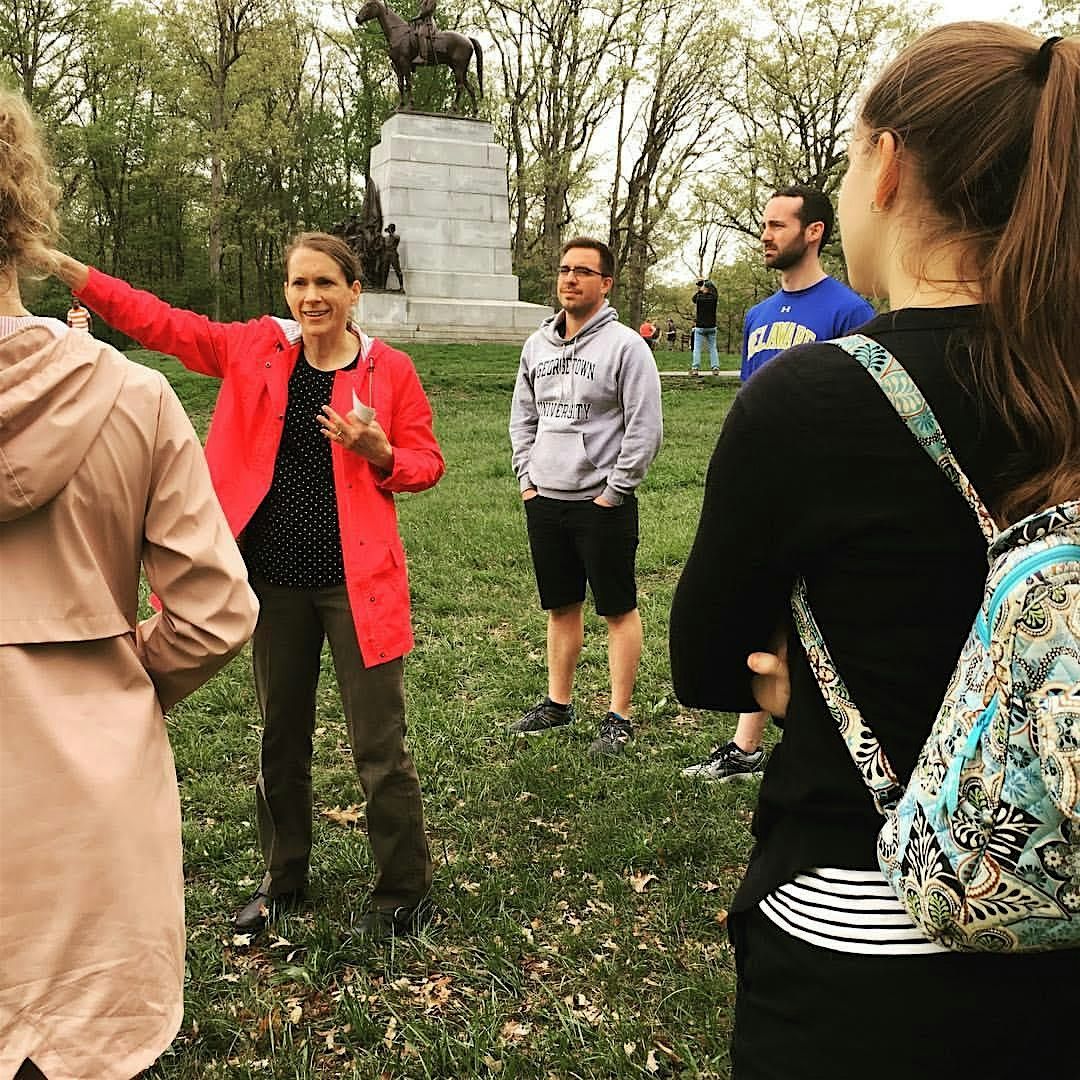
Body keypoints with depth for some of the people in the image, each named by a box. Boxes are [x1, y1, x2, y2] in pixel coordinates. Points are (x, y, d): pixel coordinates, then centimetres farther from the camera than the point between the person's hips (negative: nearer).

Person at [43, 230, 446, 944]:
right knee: (280, 736, 17)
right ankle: (283, 877, 37)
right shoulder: (256, 348, 2)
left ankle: (405, 890, 22)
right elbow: (160, 323, 3)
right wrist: (62, 266, -5)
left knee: (379, 745, 2)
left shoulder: (389, 370, -6)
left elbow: (426, 463, 0)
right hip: (276, 577, 4)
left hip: (357, 581, -4)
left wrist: (378, 453, -21)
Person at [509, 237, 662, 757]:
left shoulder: (625, 345, -9)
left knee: (619, 610, 3)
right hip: (545, 500, 6)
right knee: (561, 606, 16)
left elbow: (646, 429, -12)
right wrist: (526, 478, 8)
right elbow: (522, 416, 18)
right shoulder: (537, 344, 10)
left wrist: (613, 492, -13)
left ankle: (619, 717, 12)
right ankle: (558, 702, 29)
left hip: (602, 502, -6)